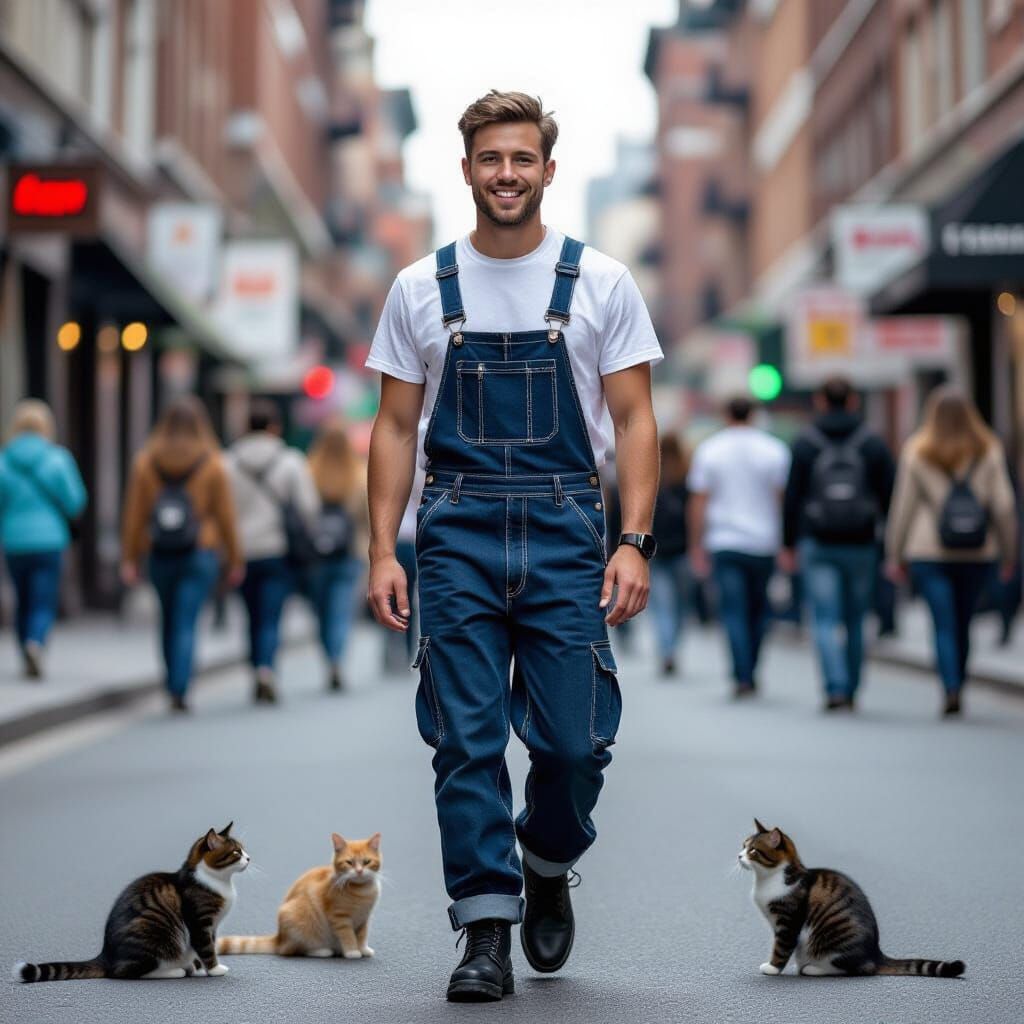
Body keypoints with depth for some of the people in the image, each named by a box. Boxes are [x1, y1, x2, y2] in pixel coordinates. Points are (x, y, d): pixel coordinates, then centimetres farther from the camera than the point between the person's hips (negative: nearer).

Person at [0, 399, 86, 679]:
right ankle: (35, 643, -28)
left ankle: (28, 660, 19)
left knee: (23, 603, 17)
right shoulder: (58, 459, -6)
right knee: (43, 604, -1)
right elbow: (74, 502, -4)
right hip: (49, 540, -2)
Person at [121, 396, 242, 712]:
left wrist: (130, 558, 4)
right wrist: (234, 559, 5)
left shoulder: (145, 462, 1)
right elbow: (225, 515, -2)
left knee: (169, 621, 17)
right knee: (186, 623, -4)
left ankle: (174, 683, 24)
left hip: (160, 554, 2)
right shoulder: (212, 464, -4)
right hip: (201, 554, -2)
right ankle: (179, 689, -14)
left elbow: (134, 514, 0)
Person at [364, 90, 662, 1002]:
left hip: (565, 532, -1)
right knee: (467, 740, 0)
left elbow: (634, 420, 1)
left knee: (576, 736, -1)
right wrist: (382, 551, -2)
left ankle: (548, 868, 29)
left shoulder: (601, 283, 2)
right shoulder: (422, 289, 6)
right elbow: (396, 426, 7)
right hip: (458, 536, 1)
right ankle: (486, 931, 9)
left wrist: (635, 542, -10)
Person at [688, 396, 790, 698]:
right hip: (764, 543, 1)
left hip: (723, 542, -1)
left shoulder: (708, 450, 2)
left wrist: (697, 547, 5)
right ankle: (750, 671, 17)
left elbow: (698, 502, 0)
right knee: (758, 611, 14)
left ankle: (743, 676, -12)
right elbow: (783, 499, -2)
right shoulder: (774, 450, 1)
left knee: (733, 612, -2)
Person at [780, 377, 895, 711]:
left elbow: (792, 498, -1)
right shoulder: (873, 443, 4)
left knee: (826, 620, -2)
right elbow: (889, 496, 2)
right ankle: (850, 691, 19)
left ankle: (836, 689, -17)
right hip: (861, 546, 2)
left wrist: (788, 545, 7)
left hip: (818, 545, -2)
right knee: (855, 621, 13)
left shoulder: (805, 444, 0)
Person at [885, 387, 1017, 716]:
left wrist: (895, 556, 9)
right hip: (977, 554, 2)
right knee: (963, 625, 12)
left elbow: (903, 506, 3)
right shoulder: (989, 451, 3)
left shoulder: (916, 453, 1)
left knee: (944, 625, -3)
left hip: (929, 553, -1)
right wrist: (1009, 553, 9)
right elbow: (1004, 505, 1)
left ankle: (951, 689, -19)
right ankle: (956, 686, 19)